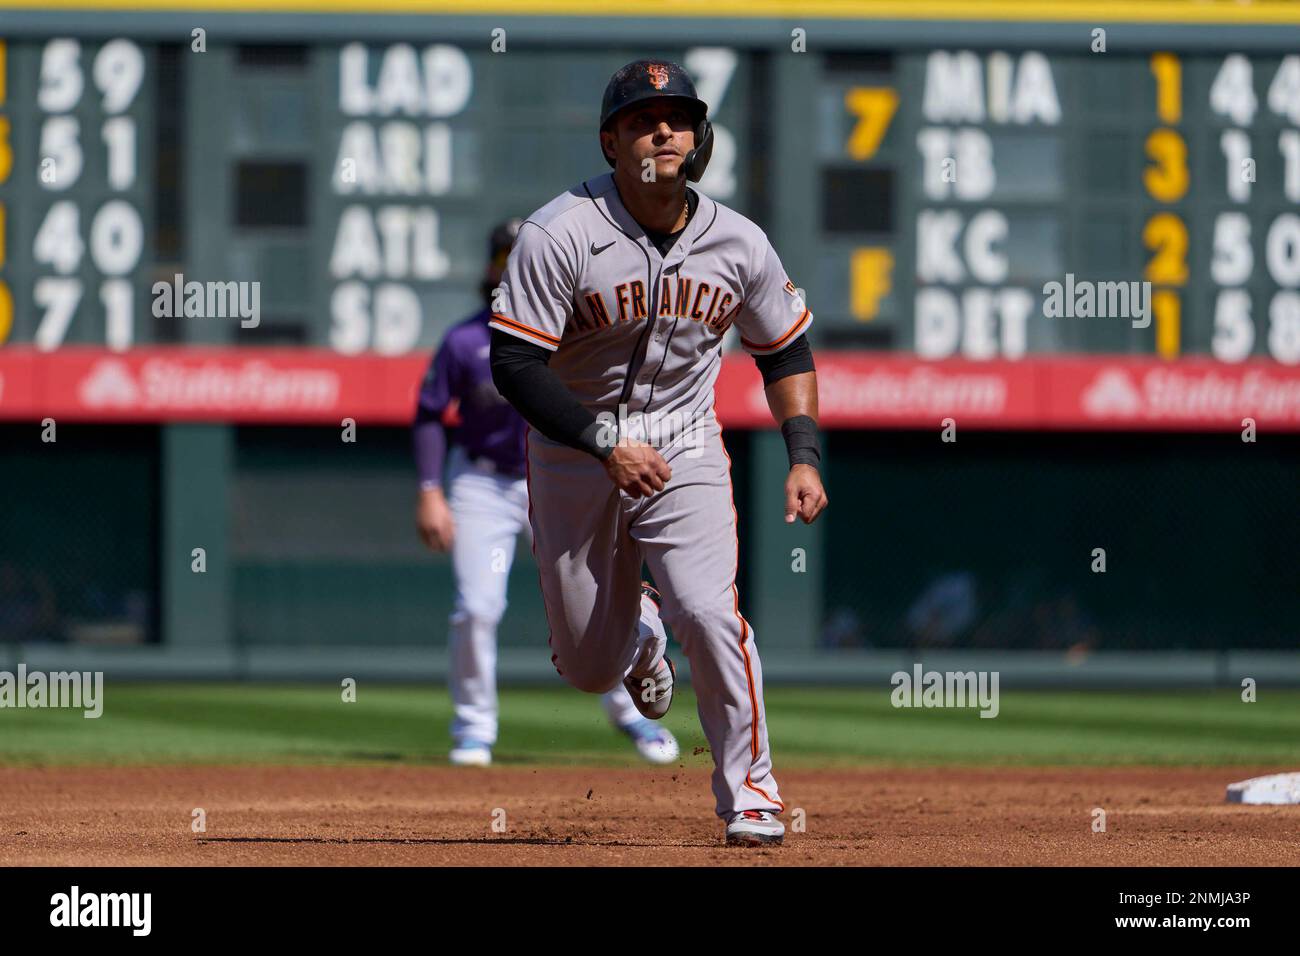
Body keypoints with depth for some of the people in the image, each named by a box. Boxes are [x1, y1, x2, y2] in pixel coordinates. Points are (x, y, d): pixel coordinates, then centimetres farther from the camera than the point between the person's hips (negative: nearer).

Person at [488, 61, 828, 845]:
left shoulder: (739, 244, -5)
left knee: (708, 612, -23)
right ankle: (636, 640, 46)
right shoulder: (561, 235, -17)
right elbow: (514, 365, -19)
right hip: (573, 453, -1)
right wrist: (607, 446, -25)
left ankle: (750, 787, -5)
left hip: (684, 448, 1)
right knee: (589, 667, 7)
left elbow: (786, 352, 11)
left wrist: (804, 457, -1)